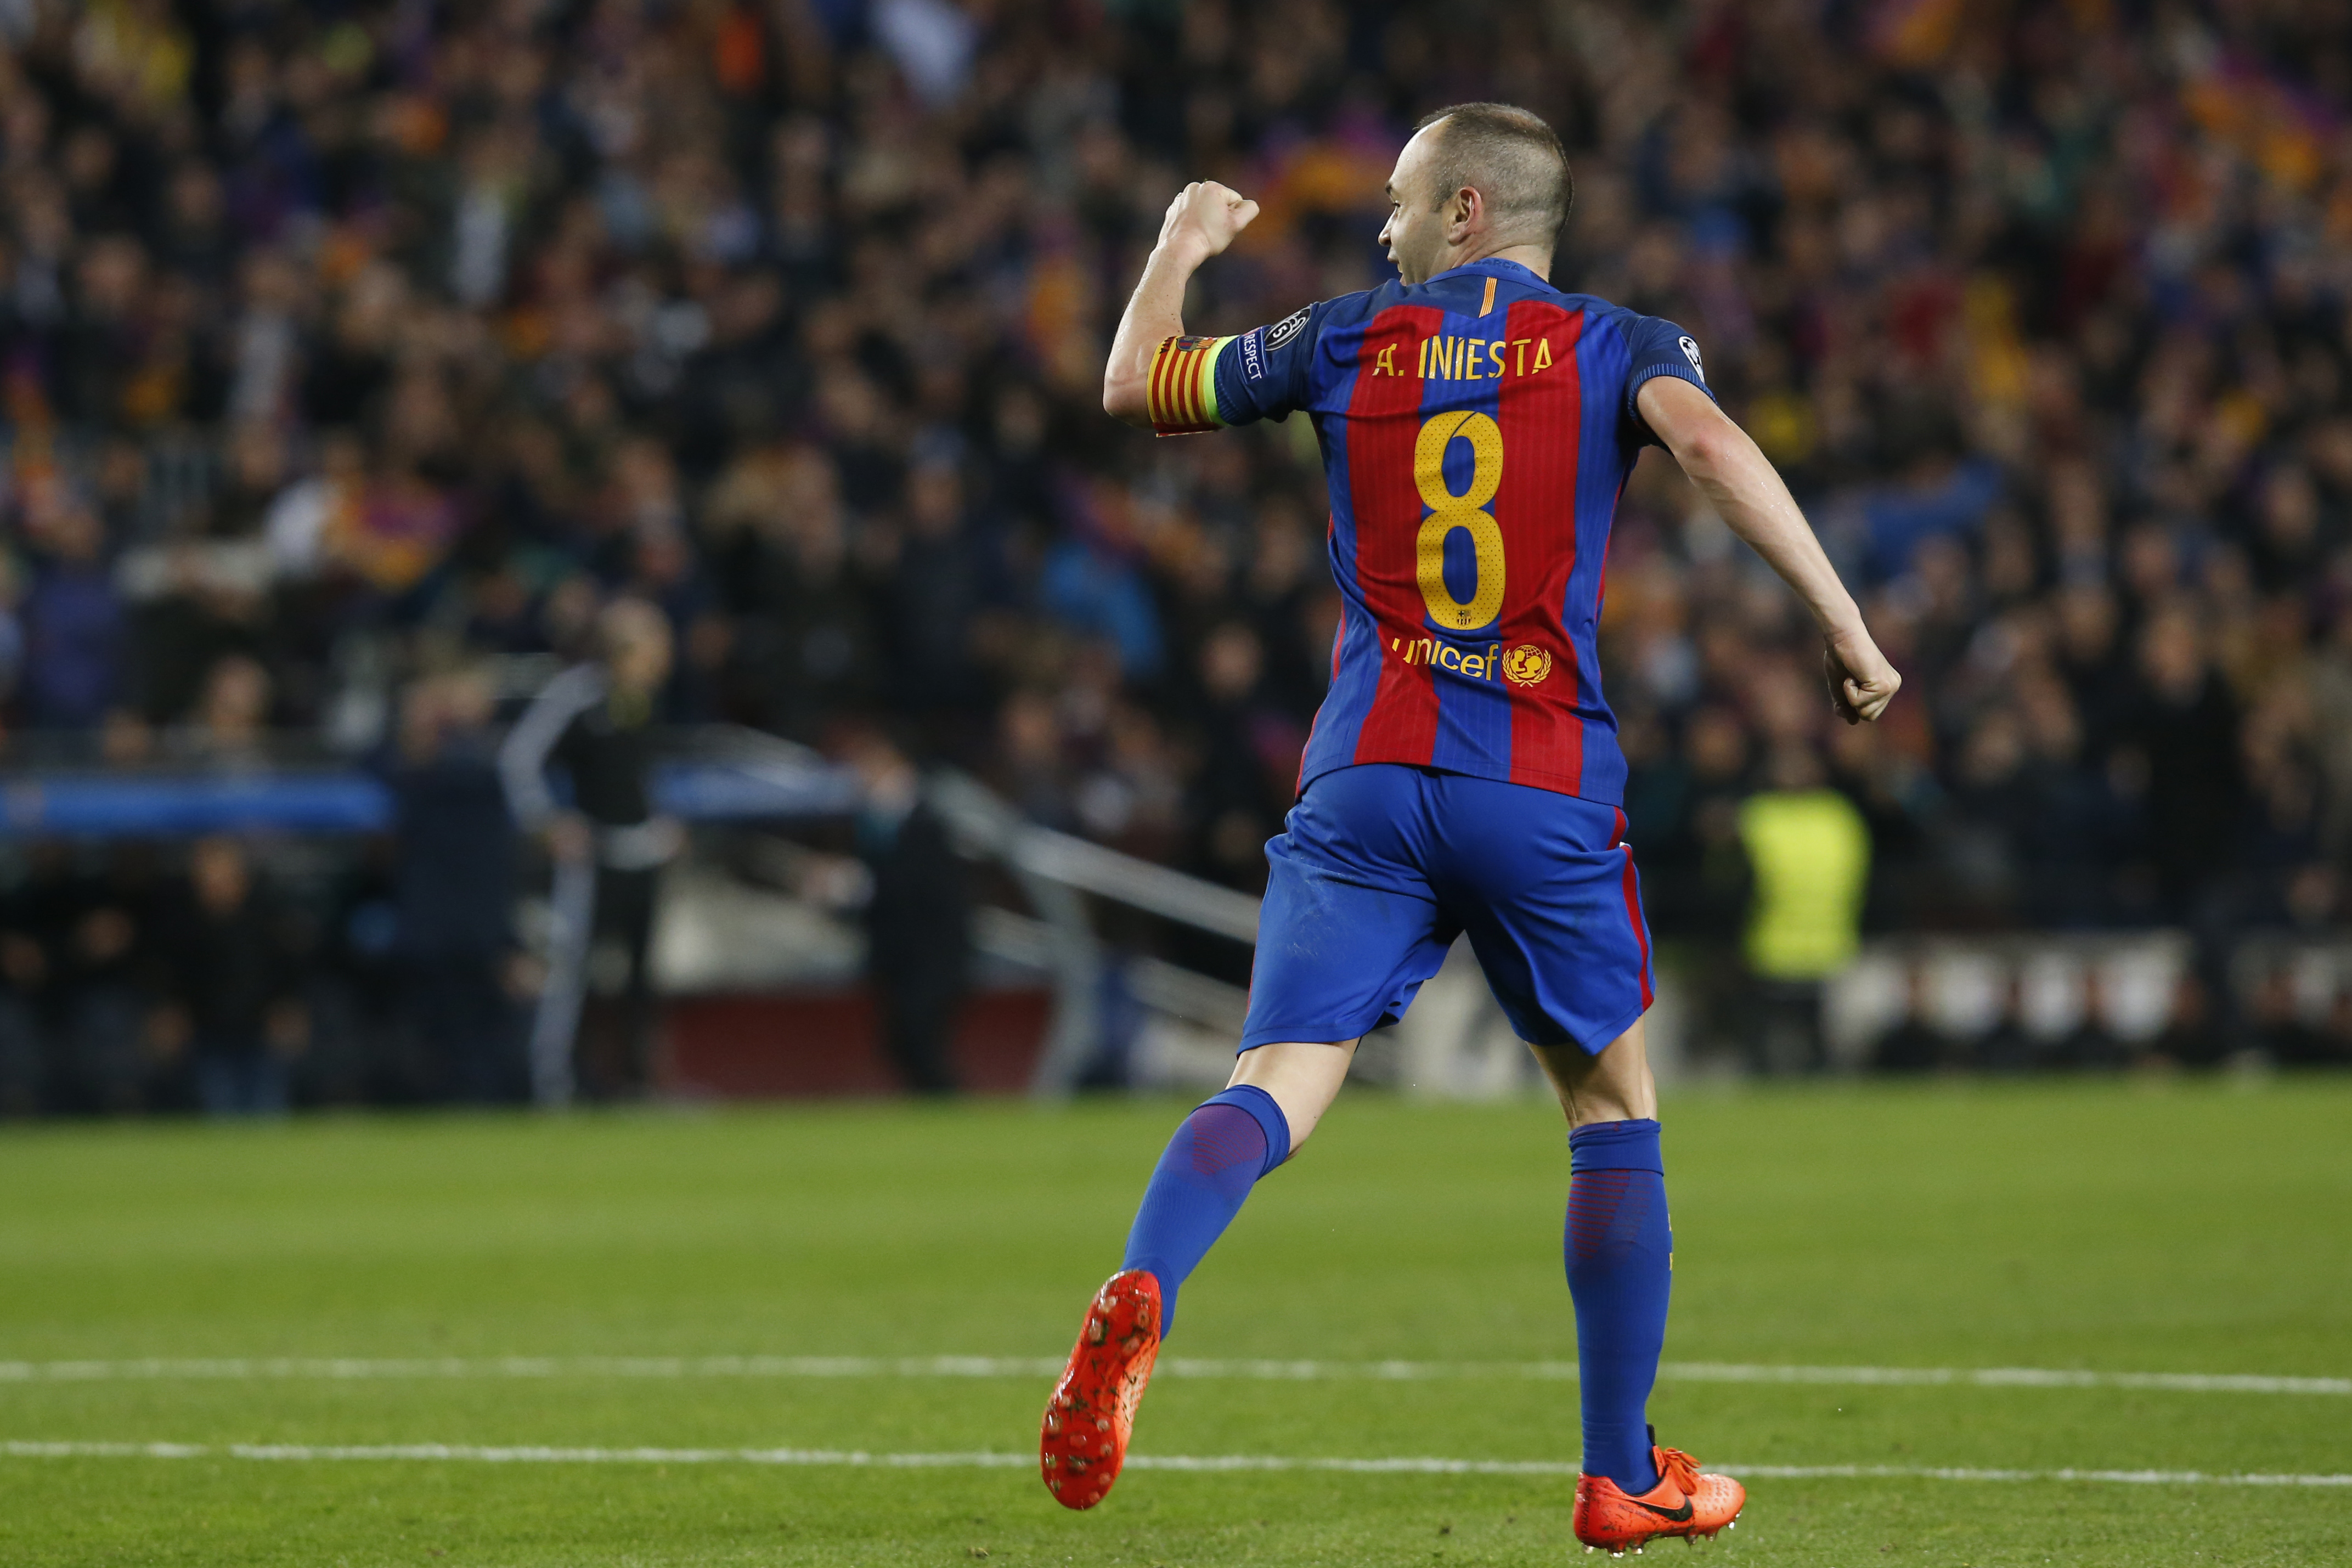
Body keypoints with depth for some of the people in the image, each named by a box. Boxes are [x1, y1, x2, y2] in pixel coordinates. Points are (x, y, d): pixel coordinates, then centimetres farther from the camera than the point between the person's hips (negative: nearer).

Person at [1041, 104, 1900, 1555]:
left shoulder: (1346, 345, 11)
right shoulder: (1617, 347, 6)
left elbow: (1135, 383, 22)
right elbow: (1709, 442, -16)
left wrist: (1182, 244, 40)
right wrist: (1843, 622, -18)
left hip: (1368, 780, 1)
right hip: (1547, 785, -1)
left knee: (1277, 1083, -7)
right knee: (1614, 1104, 15)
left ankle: (1142, 1296, -38)